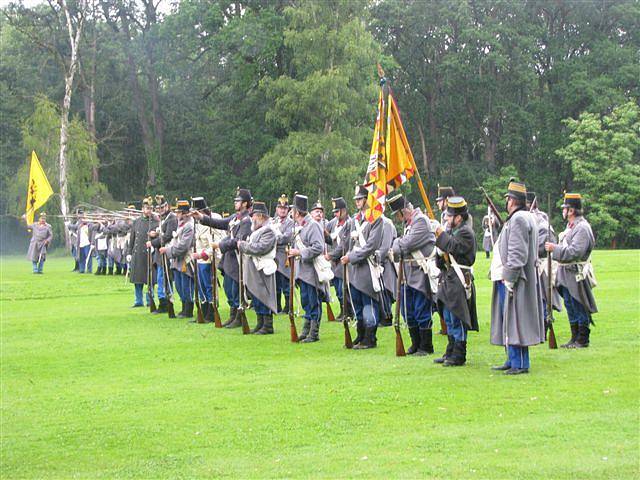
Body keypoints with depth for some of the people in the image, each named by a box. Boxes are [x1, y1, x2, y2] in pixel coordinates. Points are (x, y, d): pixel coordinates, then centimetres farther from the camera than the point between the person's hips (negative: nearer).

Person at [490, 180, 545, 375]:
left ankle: (520, 364, -4)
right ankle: (513, 361, 22)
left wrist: (509, 278, -22)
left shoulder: (519, 219, -15)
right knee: (509, 322, 15)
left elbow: (517, 253, -21)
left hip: (512, 280, -11)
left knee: (514, 322, -7)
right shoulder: (519, 218, 18)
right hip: (507, 279, 11)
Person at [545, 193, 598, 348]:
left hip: (576, 275, -10)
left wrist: (555, 249, -21)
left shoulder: (582, 228, -16)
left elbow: (575, 252, -24)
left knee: (579, 309, -3)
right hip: (567, 276, 10)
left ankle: (582, 340, 4)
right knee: (570, 307, 14)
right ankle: (575, 338, 21)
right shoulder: (570, 226, 16)